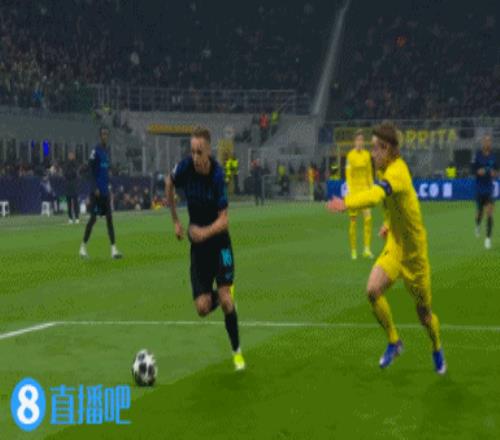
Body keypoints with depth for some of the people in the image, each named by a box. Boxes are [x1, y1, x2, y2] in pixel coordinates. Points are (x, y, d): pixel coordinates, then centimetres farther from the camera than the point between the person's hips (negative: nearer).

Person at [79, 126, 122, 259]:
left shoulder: (106, 151, 15)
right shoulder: (95, 151, -9)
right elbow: (91, 170, -14)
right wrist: (95, 188, -20)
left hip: (105, 191, 8)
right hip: (97, 191, -8)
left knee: (109, 217, 3)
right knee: (93, 217, -5)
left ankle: (113, 248, 1)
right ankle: (83, 246, 7)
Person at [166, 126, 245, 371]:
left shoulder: (217, 176, -22)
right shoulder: (185, 167, -14)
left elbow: (223, 220, -21)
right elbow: (169, 184, 10)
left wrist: (206, 232, -40)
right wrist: (175, 221, 9)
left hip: (219, 242, -3)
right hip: (197, 244, 3)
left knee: (226, 299, -14)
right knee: (203, 308, -6)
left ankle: (237, 351, 9)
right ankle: (215, 296, 32)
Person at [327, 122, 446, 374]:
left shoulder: (397, 172, -26)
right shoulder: (390, 170, 1)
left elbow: (377, 194, -48)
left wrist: (347, 203, -61)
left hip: (413, 251, -6)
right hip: (394, 247, 6)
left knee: (423, 312, 9)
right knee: (373, 290, -17)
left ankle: (437, 350, 39)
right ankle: (393, 342, 3)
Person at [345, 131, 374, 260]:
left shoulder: (367, 155, 9)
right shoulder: (350, 155, -4)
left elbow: (370, 174, 15)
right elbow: (348, 175, -7)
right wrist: (349, 191, -13)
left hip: (365, 188, 3)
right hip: (354, 188, -3)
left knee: (368, 218, -10)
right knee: (353, 221, 1)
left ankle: (367, 249, -7)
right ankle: (353, 250, 9)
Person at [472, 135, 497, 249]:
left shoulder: (493, 156, 1)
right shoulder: (477, 155, -5)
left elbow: (496, 168, 14)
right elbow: (473, 169, -3)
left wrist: (494, 173, -6)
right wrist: (478, 171, -22)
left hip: (489, 188, 1)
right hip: (479, 187, -1)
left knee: (490, 213, -11)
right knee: (479, 212, 10)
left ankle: (488, 238, -6)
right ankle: (478, 225, 46)